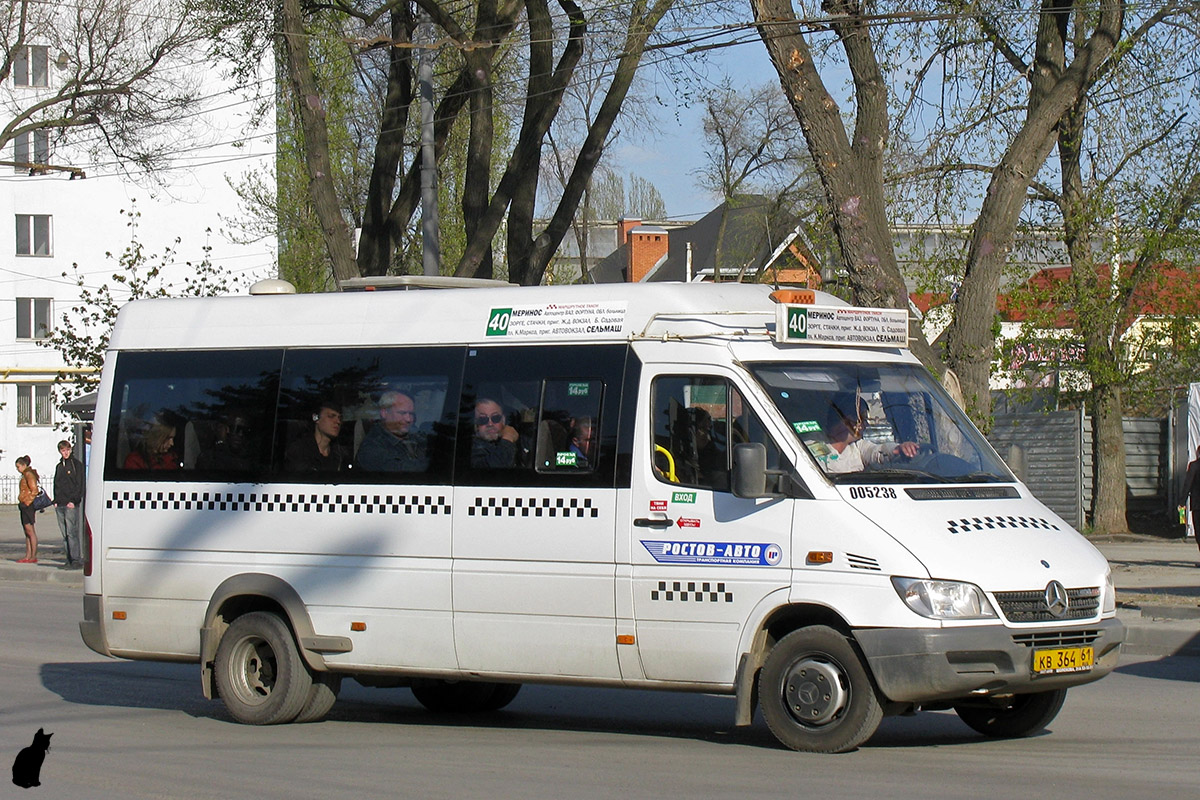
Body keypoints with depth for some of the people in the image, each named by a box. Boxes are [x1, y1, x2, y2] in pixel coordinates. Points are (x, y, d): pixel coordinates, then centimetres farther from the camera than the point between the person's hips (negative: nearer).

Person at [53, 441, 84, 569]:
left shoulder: (76, 464, 0)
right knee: (64, 534, 5)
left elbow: (79, 485, -5)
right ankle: (69, 559, 8)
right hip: (60, 504, 7)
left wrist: (73, 500, -14)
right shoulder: (59, 466, 19)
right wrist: (56, 500, 9)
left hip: (71, 504, -7)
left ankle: (76, 560, -15)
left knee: (72, 532, -13)